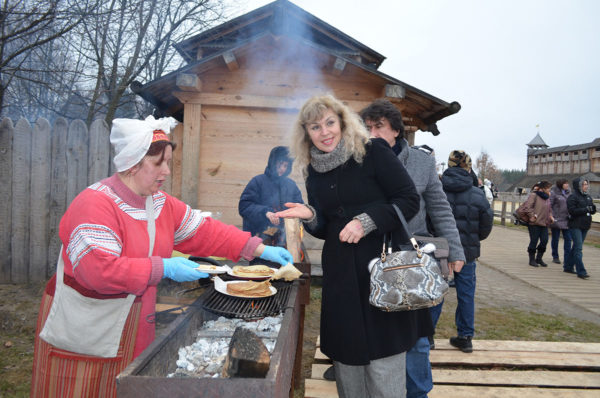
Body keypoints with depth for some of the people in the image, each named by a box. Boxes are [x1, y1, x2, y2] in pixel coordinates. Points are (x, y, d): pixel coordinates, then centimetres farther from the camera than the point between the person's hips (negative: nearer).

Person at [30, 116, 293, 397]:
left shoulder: (162, 203, 3)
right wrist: (163, 268, -30)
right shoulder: (95, 204, -23)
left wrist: (260, 250, -7)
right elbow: (98, 271, -31)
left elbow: (206, 232, 1)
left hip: (133, 327, 7)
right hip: (82, 330, -6)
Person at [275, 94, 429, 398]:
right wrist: (310, 216, -7)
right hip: (341, 275, 5)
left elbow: (410, 201, -7)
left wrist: (367, 220, -18)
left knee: (383, 364, 1)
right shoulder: (313, 172, 10)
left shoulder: (373, 153, -5)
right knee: (346, 357, 12)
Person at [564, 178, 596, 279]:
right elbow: (572, 211, -18)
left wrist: (593, 208, -6)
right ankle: (581, 271, -11)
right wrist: (585, 209, -21)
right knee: (578, 248, -10)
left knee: (576, 247, 14)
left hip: (585, 226, 8)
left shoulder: (588, 197, 14)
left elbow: (593, 211, 16)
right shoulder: (573, 197, -9)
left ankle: (568, 266, 25)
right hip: (575, 226, -8)